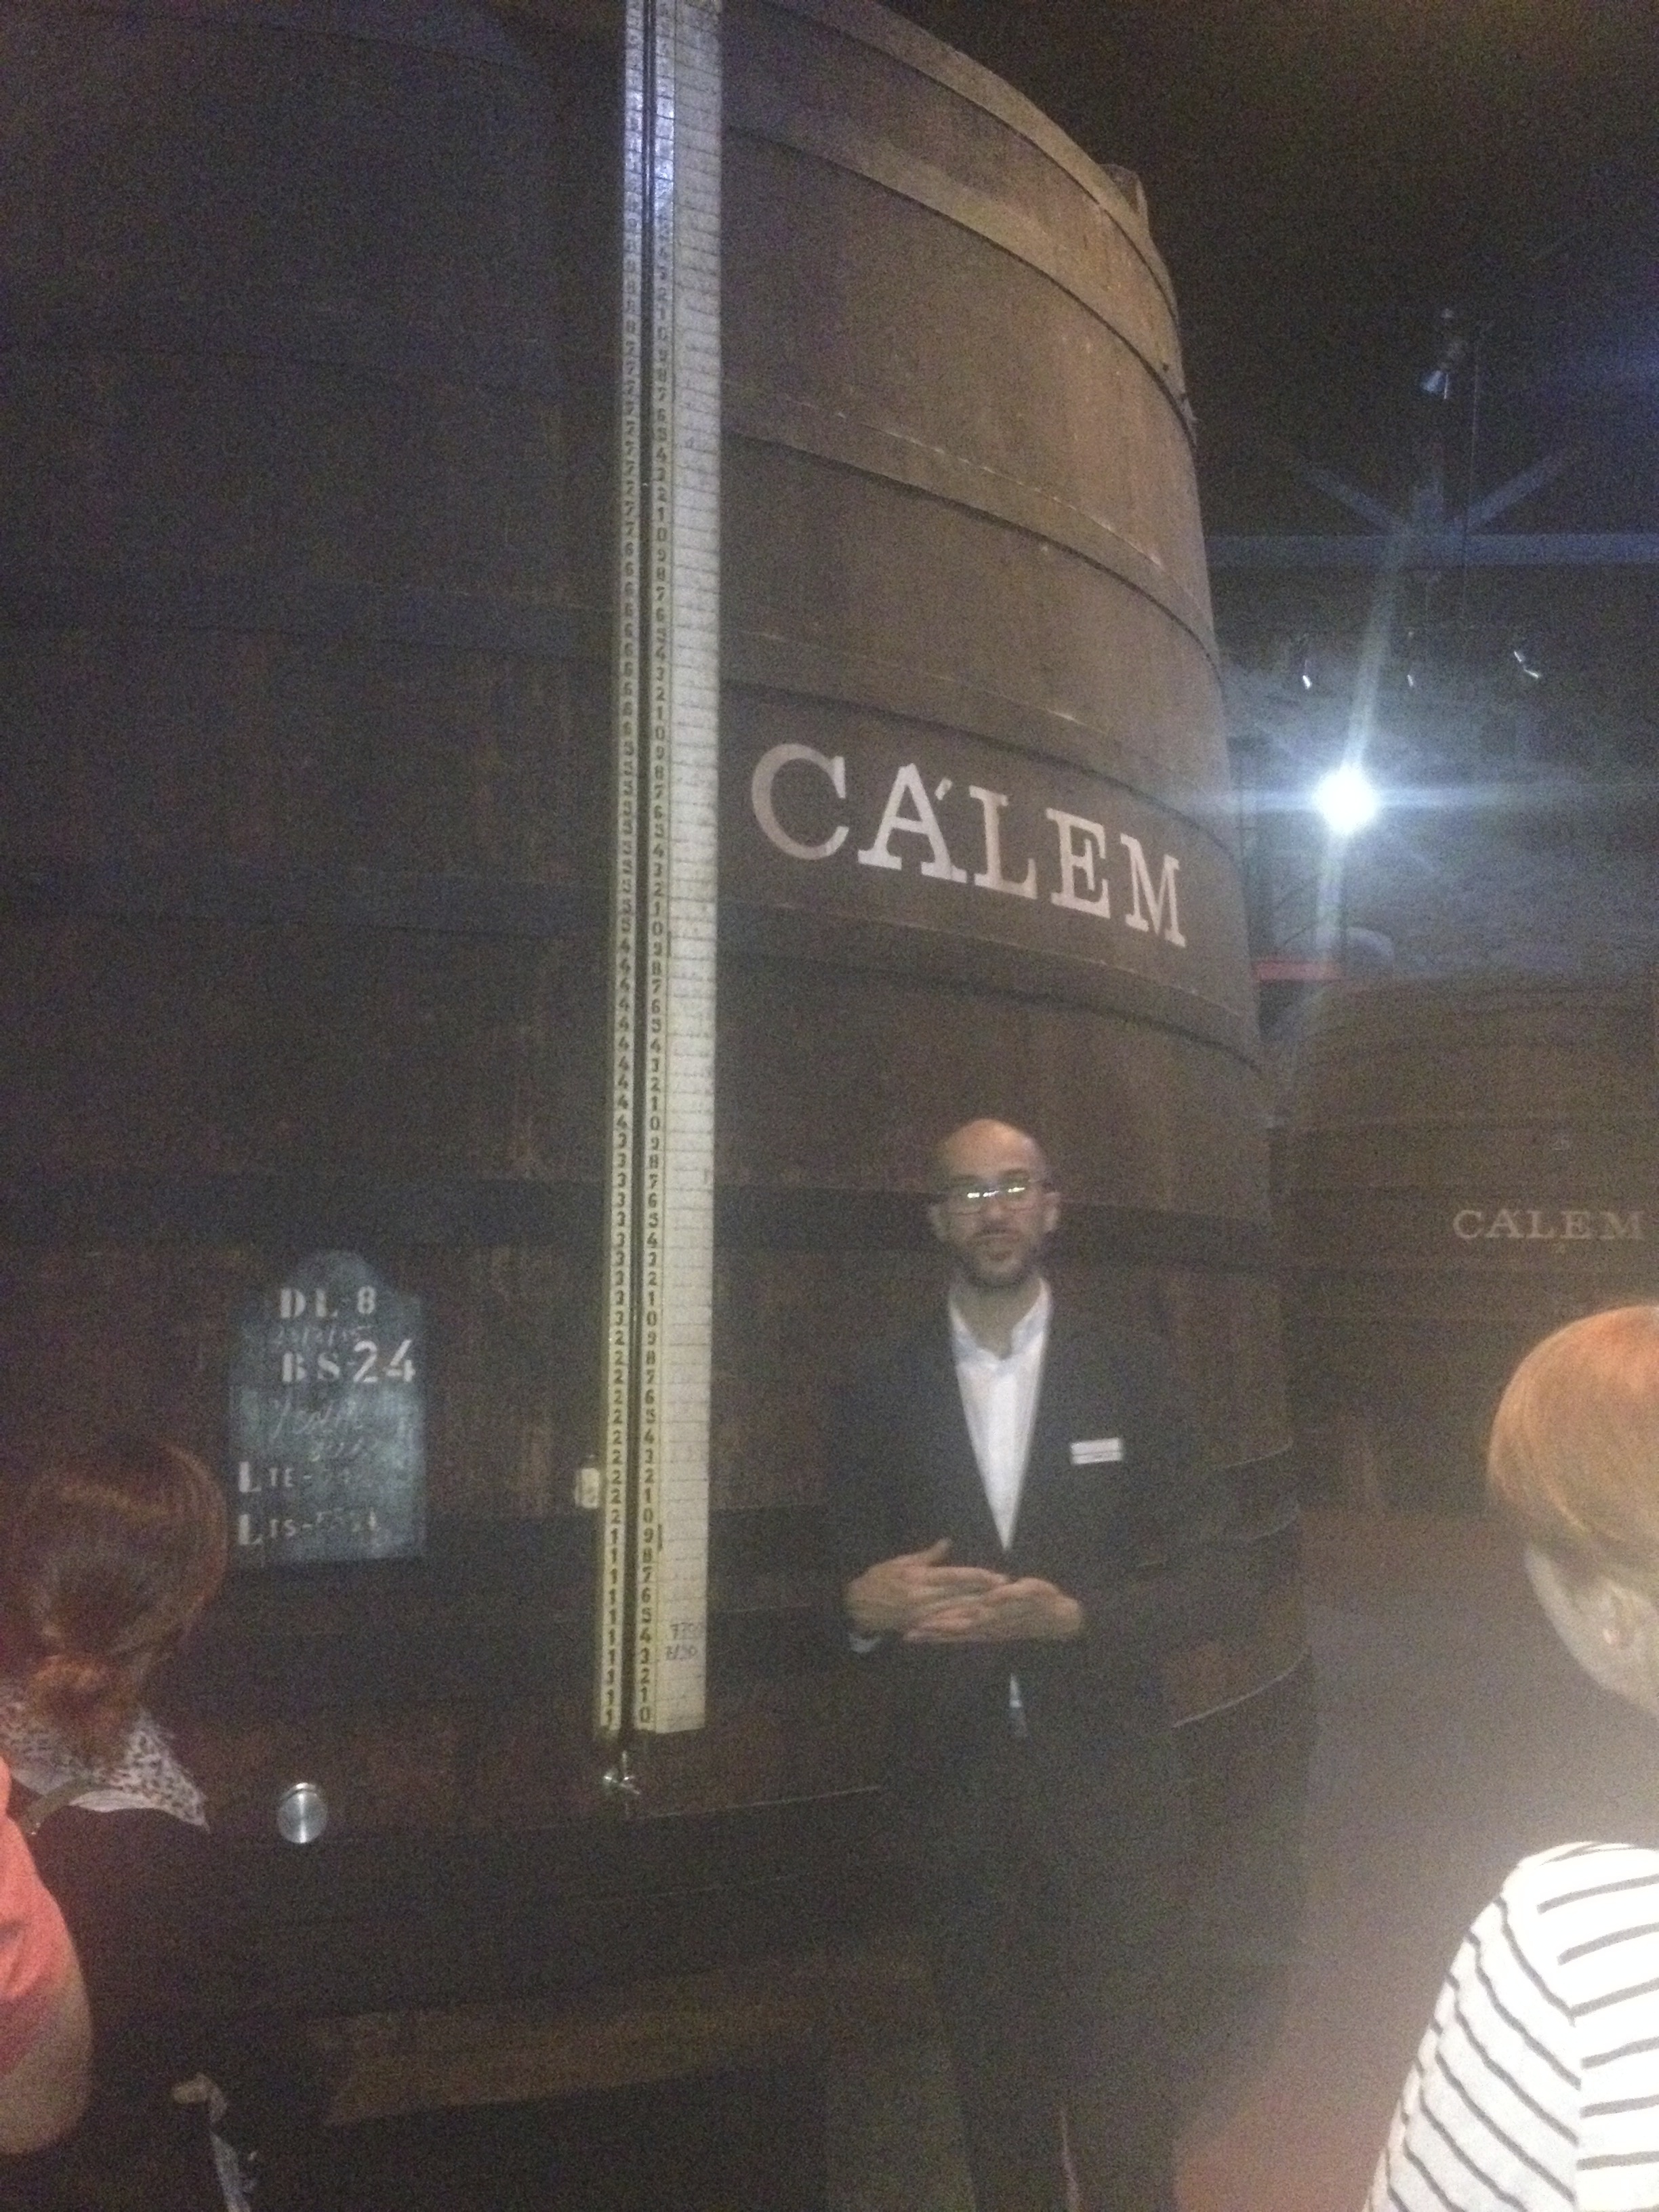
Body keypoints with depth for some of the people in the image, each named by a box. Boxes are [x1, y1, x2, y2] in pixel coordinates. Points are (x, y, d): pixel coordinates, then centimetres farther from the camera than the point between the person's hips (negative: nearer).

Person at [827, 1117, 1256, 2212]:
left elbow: (1217, 1578, -3)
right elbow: (853, 1586, 7)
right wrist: (867, 1604, -16)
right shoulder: (882, 1393, 3)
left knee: (1122, 2101, 1)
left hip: (1108, 1789, -2)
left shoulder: (1134, 1372, 0)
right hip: (956, 1791, 2)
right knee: (995, 2090, 16)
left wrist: (1074, 1616, -18)